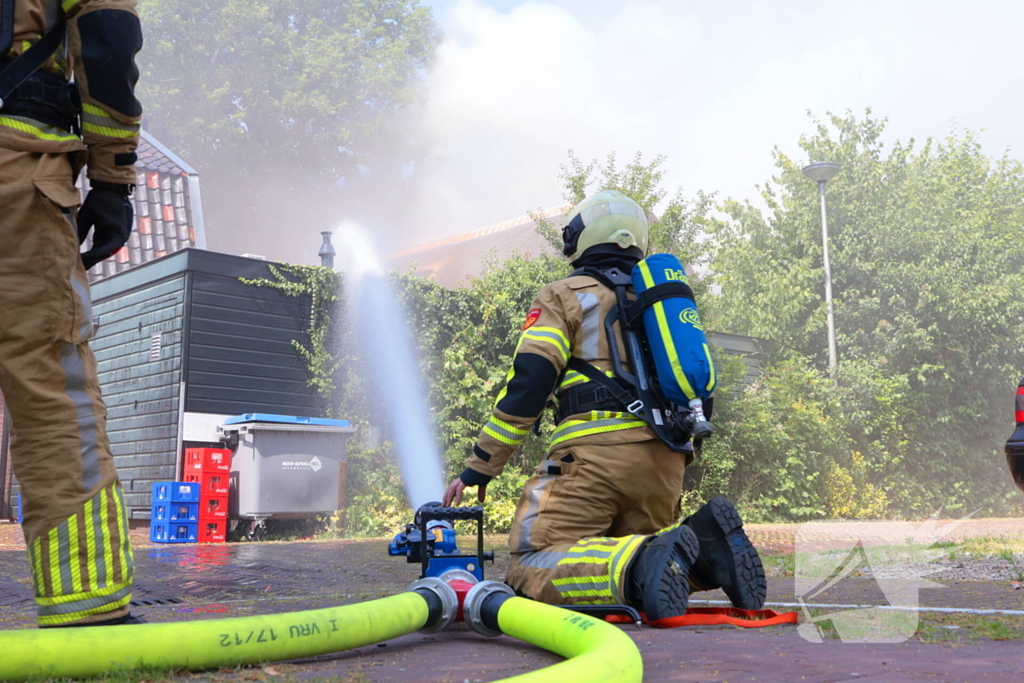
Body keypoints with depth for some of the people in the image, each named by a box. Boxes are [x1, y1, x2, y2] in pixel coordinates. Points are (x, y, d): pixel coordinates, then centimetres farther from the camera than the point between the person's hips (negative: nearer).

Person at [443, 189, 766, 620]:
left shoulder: (565, 296, 9)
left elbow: (529, 383, -3)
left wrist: (479, 468, -1)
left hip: (597, 448, -6)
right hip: (665, 458, 6)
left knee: (532, 571, -8)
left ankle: (640, 566, -34)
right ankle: (703, 544, -10)